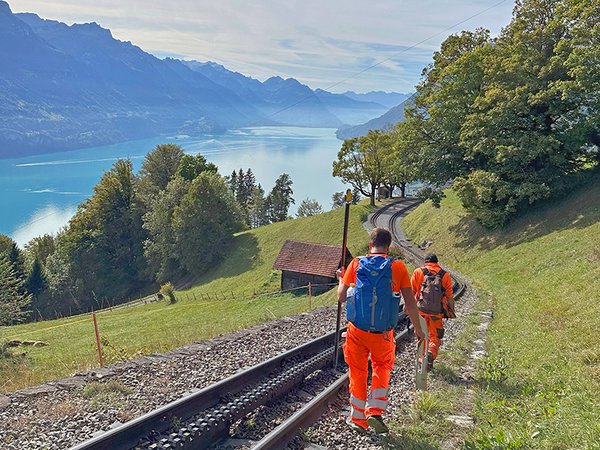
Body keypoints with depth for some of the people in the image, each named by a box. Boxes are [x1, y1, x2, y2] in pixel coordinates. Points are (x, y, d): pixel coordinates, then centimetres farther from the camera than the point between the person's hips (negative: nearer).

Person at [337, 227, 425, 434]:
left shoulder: (356, 264, -3)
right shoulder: (398, 267, -5)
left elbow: (341, 297, 2)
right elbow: (410, 304, -3)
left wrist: (341, 279, 22)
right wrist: (418, 330, 10)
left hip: (357, 330, 1)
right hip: (383, 333, -1)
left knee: (358, 372, 18)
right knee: (382, 369, 24)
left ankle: (358, 419, 27)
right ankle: (375, 412, 13)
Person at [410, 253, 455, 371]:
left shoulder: (418, 272, 1)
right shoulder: (445, 275, 2)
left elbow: (411, 292, 0)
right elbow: (450, 296, 3)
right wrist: (451, 311, 13)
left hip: (420, 310, 0)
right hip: (437, 313, 0)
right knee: (435, 336, 10)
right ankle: (431, 353, -14)